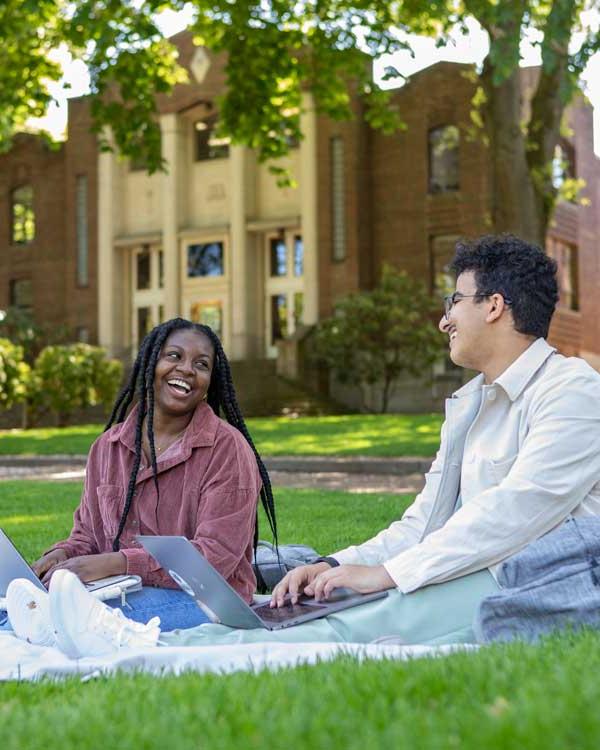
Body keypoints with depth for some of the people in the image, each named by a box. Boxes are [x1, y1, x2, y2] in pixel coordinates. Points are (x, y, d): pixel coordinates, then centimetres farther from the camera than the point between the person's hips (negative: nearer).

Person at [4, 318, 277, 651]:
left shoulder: (227, 448, -5)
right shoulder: (108, 447, 14)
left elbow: (216, 555, -13)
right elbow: (90, 534, 20)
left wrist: (117, 563, -22)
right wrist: (63, 554, -7)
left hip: (205, 596, -5)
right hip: (121, 592, 5)